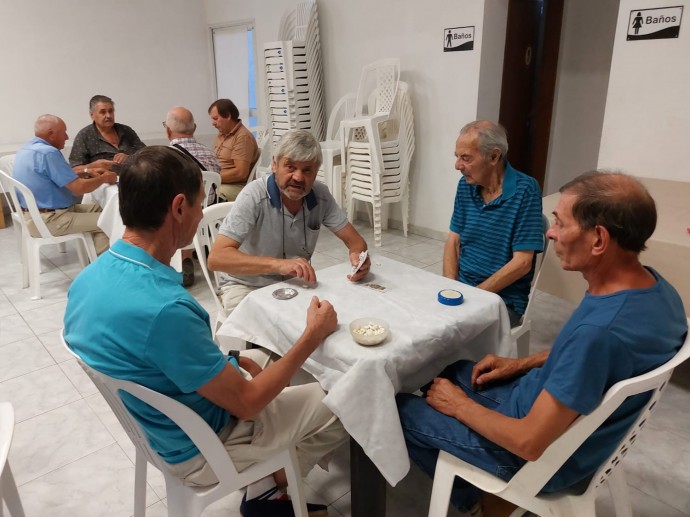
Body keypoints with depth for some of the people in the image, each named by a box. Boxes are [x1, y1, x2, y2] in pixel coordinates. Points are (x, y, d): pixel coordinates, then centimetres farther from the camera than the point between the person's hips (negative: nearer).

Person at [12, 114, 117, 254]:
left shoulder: (26, 149, 10)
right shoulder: (48, 153, -22)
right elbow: (79, 188, -22)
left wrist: (87, 173, 14)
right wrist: (104, 178, -5)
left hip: (34, 214, 11)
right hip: (47, 220, -11)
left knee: (96, 209, 18)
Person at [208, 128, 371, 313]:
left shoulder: (321, 195, -10)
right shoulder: (254, 196, -24)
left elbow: (354, 240, -3)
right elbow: (217, 258, -32)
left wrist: (358, 255, -29)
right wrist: (278, 264, -46)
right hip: (248, 286, -5)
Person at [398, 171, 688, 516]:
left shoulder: (598, 331, -38)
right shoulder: (653, 285, -10)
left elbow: (529, 444, -29)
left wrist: (458, 405, -14)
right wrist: (520, 364, 5)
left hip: (544, 458, -8)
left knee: (399, 411, 3)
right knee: (453, 371, 22)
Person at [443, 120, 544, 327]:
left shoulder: (525, 190, -14)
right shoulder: (465, 186, 4)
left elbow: (522, 263, -15)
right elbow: (453, 241, 8)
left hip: (503, 299, -5)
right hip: (461, 287, 5)